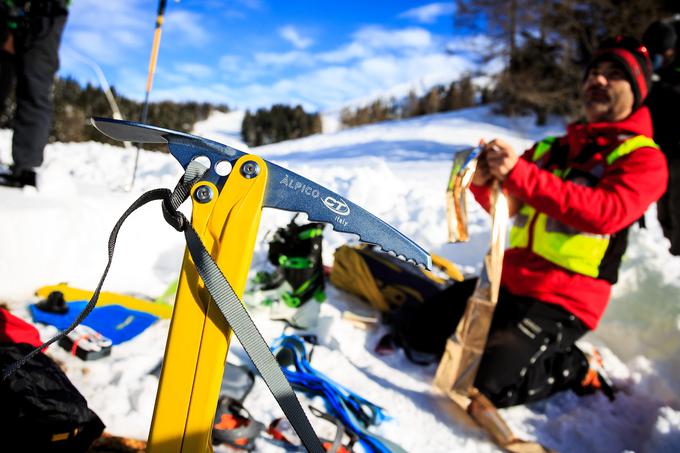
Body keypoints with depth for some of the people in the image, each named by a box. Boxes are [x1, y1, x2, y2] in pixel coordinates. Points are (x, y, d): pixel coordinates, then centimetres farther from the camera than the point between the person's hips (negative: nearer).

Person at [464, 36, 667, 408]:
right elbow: (508, 207, 13)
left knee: (489, 386, -18)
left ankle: (577, 369, 7)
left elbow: (606, 213, -23)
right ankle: (504, 337, 21)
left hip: (561, 302, -6)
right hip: (508, 280, 6)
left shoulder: (644, 158, -3)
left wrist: (519, 173, -31)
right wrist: (483, 181, -11)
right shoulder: (552, 148, 16)